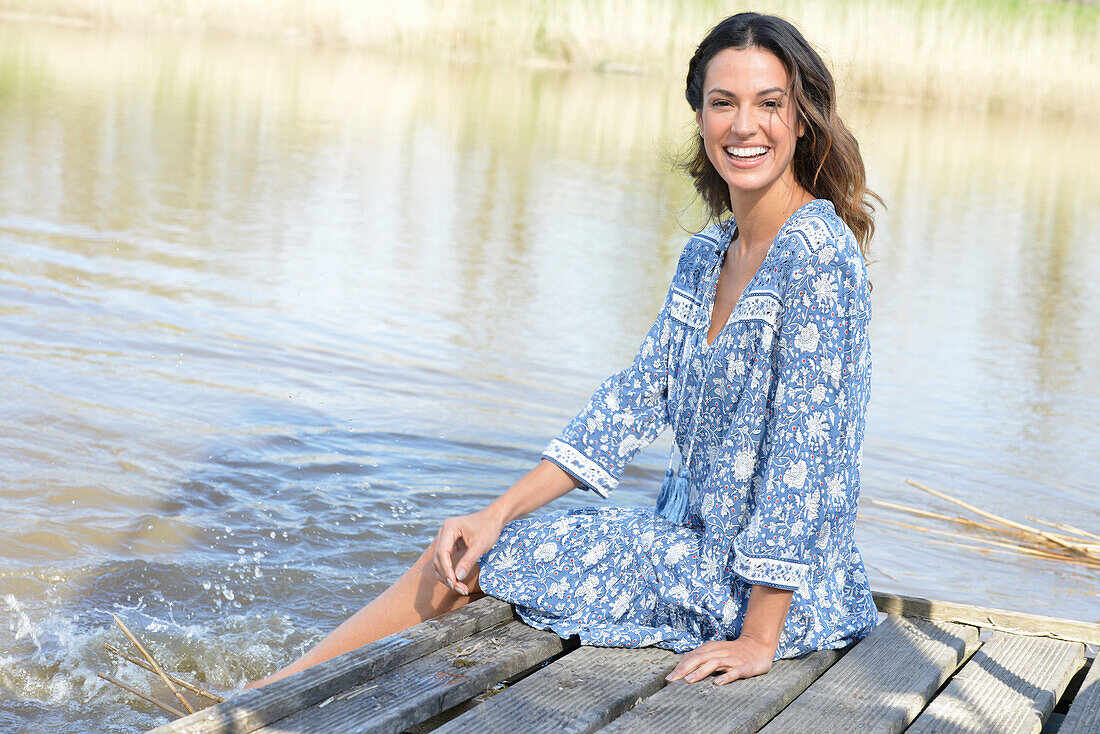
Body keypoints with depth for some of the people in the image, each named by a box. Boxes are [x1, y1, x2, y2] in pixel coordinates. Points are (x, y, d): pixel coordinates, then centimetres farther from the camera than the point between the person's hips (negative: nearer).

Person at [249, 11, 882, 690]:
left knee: (465, 563, -3)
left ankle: (277, 692, 16)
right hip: (700, 544, 8)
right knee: (464, 546, 8)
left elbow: (803, 447, -23)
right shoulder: (705, 257, 7)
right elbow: (639, 397, 9)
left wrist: (760, 638, -22)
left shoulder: (816, 253, -20)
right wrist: (501, 512, 2)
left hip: (765, 584, -8)